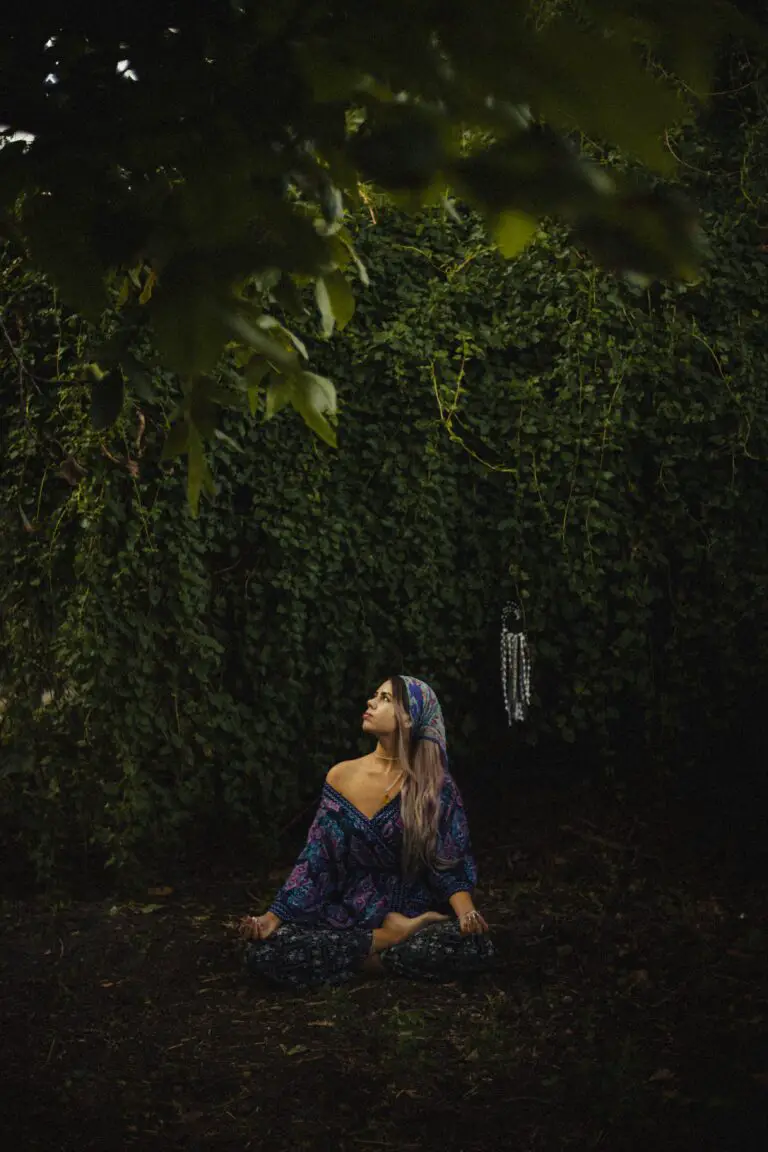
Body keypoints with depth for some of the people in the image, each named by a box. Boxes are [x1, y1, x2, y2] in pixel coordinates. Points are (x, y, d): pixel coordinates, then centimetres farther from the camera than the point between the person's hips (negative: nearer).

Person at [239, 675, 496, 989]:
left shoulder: (435, 785, -4)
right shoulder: (342, 777, 1)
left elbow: (451, 864, -6)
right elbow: (314, 862, 1)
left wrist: (467, 913, -27)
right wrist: (273, 918, -11)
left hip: (413, 912, -2)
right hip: (349, 915, 2)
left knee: (475, 946, -35)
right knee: (264, 950, -26)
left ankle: (367, 957, -11)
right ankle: (395, 939, -14)